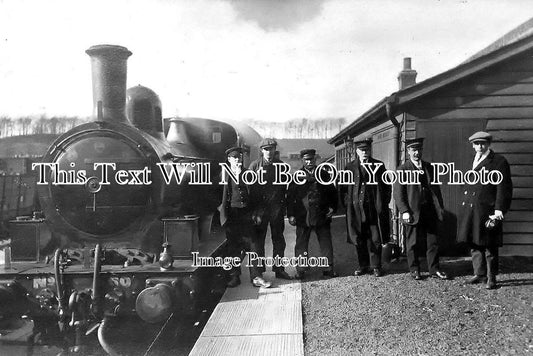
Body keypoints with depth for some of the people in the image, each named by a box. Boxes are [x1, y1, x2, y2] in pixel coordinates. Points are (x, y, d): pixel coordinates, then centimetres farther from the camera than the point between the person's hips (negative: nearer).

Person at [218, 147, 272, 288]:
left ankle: (256, 277, 3)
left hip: (246, 214, 1)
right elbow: (222, 195, 5)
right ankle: (234, 276, 18)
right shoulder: (224, 174, 6)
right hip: (231, 215, -1)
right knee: (233, 247, 7)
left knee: (252, 245, -2)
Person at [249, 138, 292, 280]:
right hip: (260, 208, -2)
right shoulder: (255, 165, 0)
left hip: (277, 208, 2)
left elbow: (284, 186, 10)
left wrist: (283, 206, 4)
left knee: (278, 239, 8)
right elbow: (250, 187, -2)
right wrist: (253, 210, -9)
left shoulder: (280, 165, 7)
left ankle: (279, 269, 19)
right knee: (258, 240, 4)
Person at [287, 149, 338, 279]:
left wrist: (332, 207, 0)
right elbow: (290, 197, 2)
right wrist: (291, 215, -5)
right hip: (303, 217, -1)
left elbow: (333, 193, 14)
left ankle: (328, 268, 17)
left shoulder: (324, 175, 10)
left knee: (326, 243, 6)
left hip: (322, 216, 1)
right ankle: (300, 270, 15)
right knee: (301, 244, 5)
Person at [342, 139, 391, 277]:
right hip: (356, 209, 1)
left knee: (375, 240, 2)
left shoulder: (379, 165, 7)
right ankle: (363, 266, 20)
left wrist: (383, 203, 1)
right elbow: (345, 188, 10)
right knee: (359, 240, 7)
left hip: (375, 209, -1)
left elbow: (387, 186, 9)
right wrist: (348, 203, -1)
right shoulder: (350, 167, 8)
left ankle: (376, 266, 16)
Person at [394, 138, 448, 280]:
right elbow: (398, 193, -5)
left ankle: (434, 270, 17)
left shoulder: (429, 167, 14)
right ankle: (414, 270, 18)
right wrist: (404, 211, -13)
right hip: (413, 213, -4)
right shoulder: (403, 169, -1)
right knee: (413, 243, 4)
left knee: (433, 242, 6)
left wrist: (440, 207, 8)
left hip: (431, 211, 4)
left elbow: (436, 188, 17)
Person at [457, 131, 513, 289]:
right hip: (470, 210, 6)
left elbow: (504, 187, -9)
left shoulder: (499, 161, -3)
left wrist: (499, 209, -16)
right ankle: (480, 274, 24)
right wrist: (464, 207, 15)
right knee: (474, 244, 12)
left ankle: (491, 277, 14)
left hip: (487, 211, -6)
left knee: (489, 246, 2)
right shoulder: (474, 161, 17)